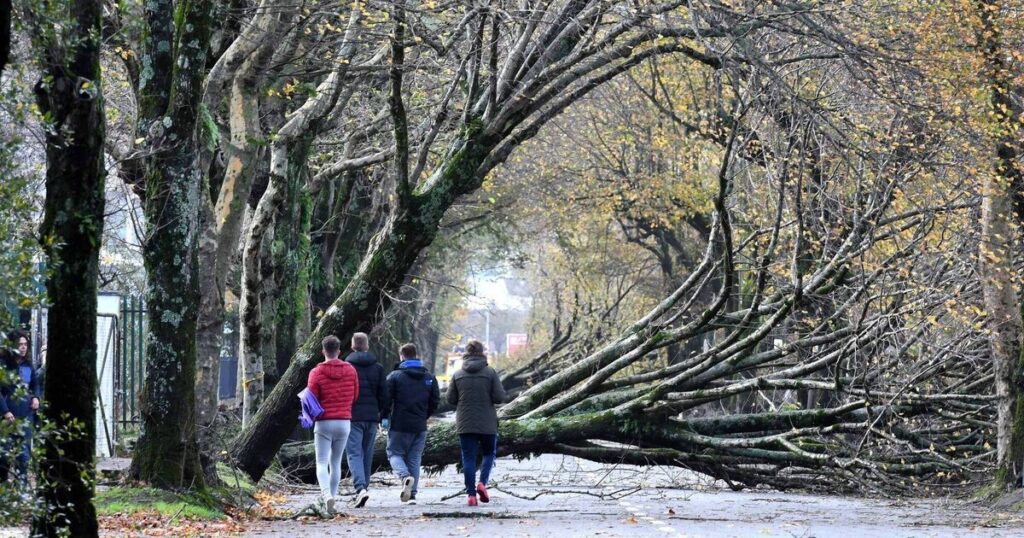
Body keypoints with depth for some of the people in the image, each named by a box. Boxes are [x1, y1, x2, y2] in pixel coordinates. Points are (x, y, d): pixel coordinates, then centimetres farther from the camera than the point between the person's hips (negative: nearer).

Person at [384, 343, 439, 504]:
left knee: (394, 454, 7)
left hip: (399, 425, -4)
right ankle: (412, 494, 4)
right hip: (420, 427, 4)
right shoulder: (429, 378, 8)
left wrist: (385, 417, 6)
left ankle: (405, 476, -23)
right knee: (414, 459, 10)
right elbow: (435, 400, 8)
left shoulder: (395, 376, -6)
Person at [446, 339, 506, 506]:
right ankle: (482, 482, -5)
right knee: (489, 453, 17)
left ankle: (471, 494, -2)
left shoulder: (458, 375, 0)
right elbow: (499, 397, -10)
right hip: (487, 423, -1)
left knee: (468, 457, 4)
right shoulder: (490, 373, -7)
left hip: (465, 423, 1)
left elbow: (450, 399, 2)